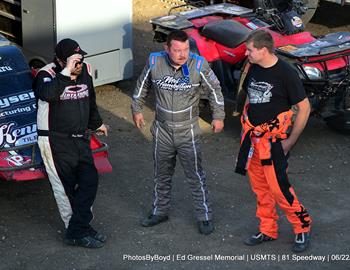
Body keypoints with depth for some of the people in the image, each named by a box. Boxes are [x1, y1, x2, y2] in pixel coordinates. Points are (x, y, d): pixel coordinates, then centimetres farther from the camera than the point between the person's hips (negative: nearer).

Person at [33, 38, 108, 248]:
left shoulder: (85, 71, 4)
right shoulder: (48, 74, -15)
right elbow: (46, 94, -40)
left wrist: (96, 123, 35)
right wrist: (66, 73, -39)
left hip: (80, 138, 6)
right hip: (55, 141, -6)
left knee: (89, 180, 3)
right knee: (65, 187, 0)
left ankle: (79, 230, 11)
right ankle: (77, 232, 8)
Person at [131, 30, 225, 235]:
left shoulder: (198, 65, -17)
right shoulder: (154, 62, -12)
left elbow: (214, 89, -1)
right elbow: (142, 86, 7)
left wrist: (219, 116, 3)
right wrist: (137, 110, 14)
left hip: (188, 132, -2)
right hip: (162, 130, 2)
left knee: (196, 176, 4)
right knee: (162, 175, 18)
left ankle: (205, 216, 18)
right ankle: (160, 211, 35)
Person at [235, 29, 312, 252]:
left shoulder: (286, 73, -15)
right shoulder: (253, 69, 4)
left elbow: (304, 107, -11)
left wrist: (291, 141, -11)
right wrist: (246, 129, 13)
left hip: (274, 140, -7)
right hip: (252, 139, 7)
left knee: (278, 186, -7)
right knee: (260, 186, 13)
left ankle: (303, 227, 12)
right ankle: (268, 230, 27)